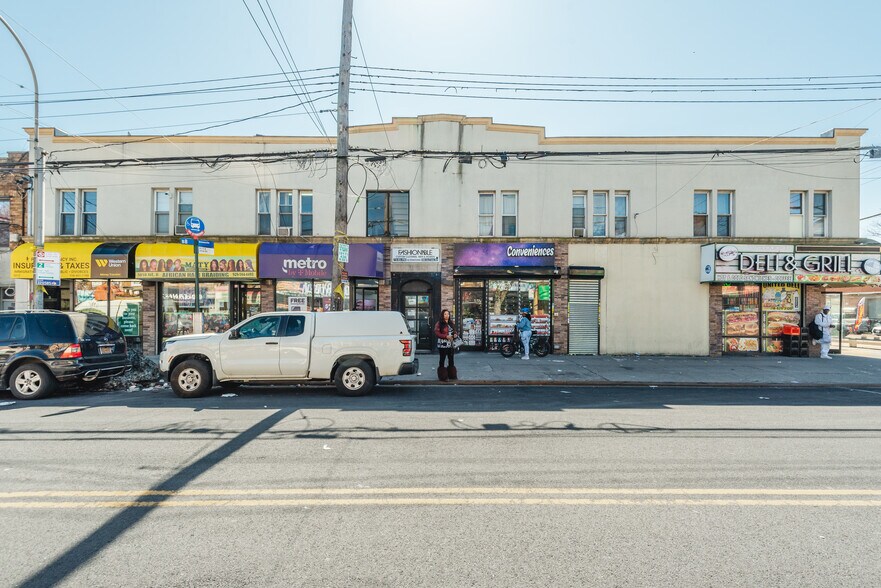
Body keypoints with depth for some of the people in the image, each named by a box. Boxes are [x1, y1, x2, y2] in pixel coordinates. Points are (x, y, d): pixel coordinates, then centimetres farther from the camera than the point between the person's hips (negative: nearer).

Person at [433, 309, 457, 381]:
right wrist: (446, 336, -20)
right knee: (442, 360, 1)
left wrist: (455, 334, 1)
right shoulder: (439, 324, -7)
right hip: (442, 345, -6)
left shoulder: (451, 323, 12)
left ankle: (452, 375, 22)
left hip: (450, 344, 6)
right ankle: (442, 376, 8)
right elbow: (436, 333, -13)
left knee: (451, 360, 11)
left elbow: (454, 331, 24)